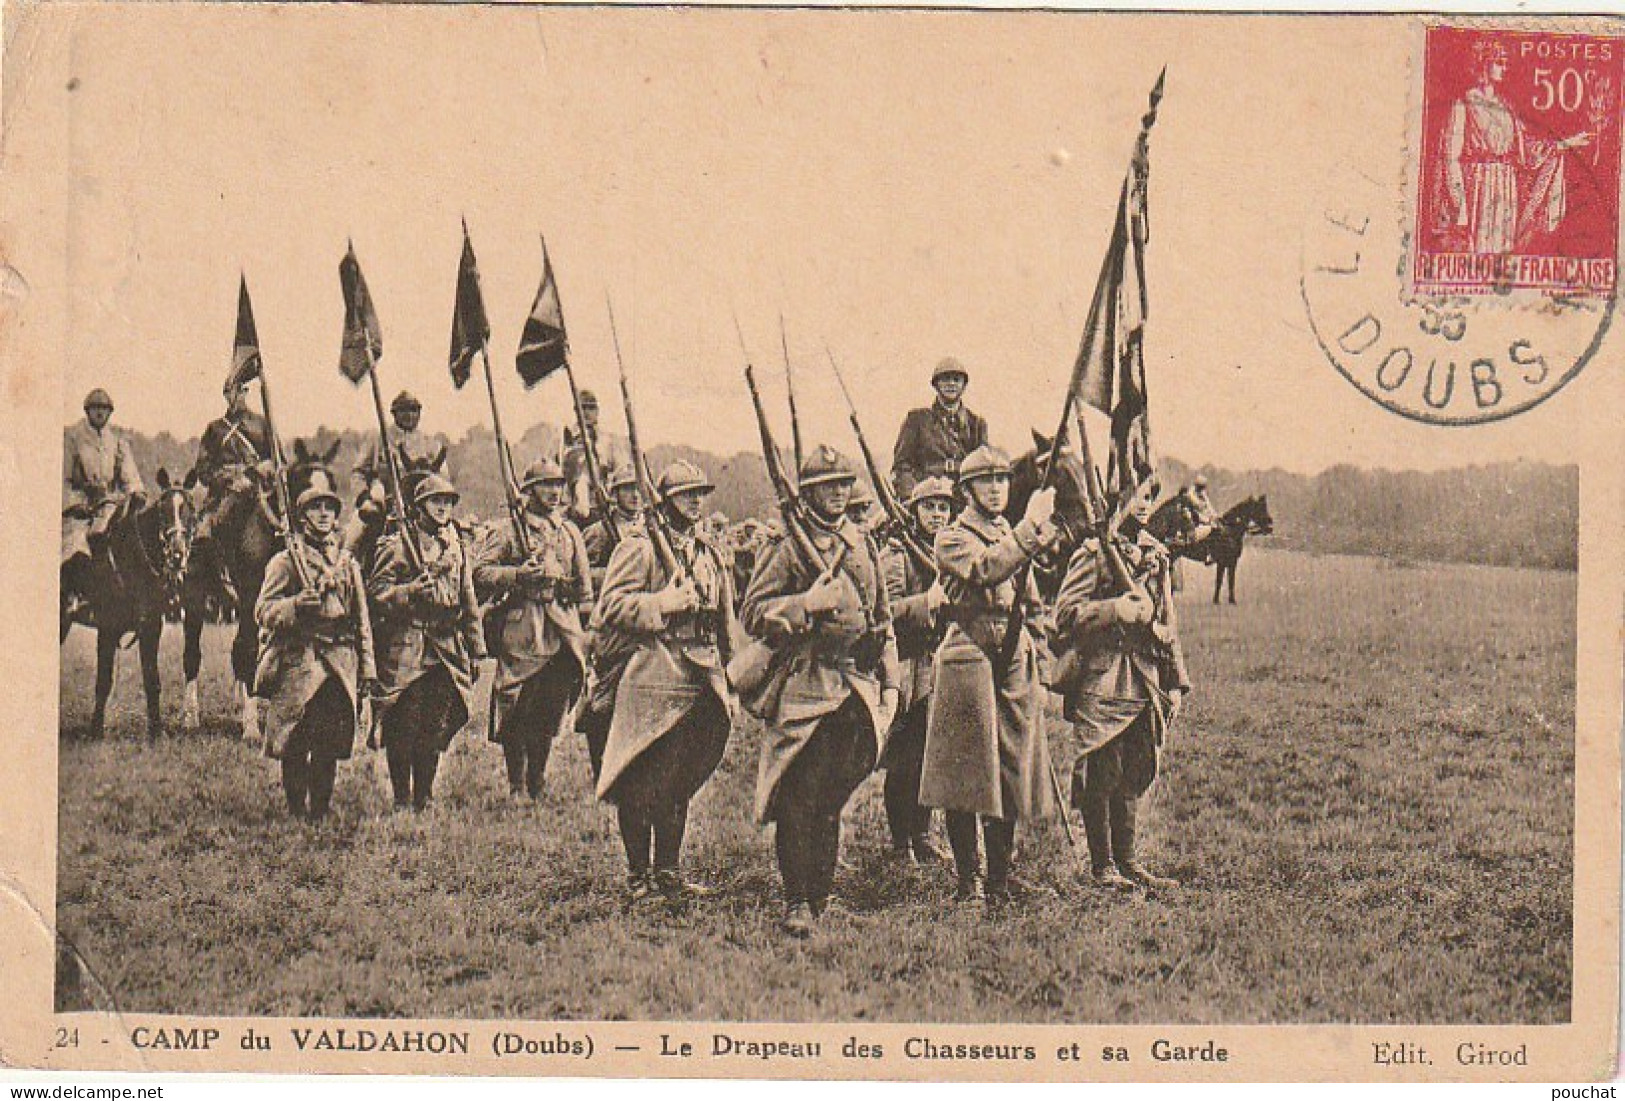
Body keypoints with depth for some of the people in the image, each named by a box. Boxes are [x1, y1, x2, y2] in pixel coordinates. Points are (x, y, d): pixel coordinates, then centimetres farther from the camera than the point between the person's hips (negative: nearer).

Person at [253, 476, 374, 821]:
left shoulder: (348, 564, 16)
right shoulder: (285, 562, 4)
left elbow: (362, 621, 18)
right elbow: (263, 612, -2)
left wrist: (366, 669, 11)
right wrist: (296, 604, -21)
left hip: (340, 663, 3)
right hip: (297, 660, -3)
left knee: (329, 749, 3)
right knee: (294, 749, -3)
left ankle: (320, 812, 12)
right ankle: (297, 813, 6)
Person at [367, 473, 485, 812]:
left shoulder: (457, 547, 15)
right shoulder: (397, 545, -1)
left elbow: (469, 603, 18)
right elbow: (376, 591, -6)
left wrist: (476, 651, 15)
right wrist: (413, 591, -21)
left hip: (448, 646, 5)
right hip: (406, 647, -5)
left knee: (437, 729, 6)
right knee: (404, 727, -4)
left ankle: (425, 799, 16)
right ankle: (402, 800, 5)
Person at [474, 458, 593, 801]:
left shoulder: (571, 532, 16)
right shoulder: (510, 531, 0)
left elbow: (583, 584, 21)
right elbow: (480, 573, -6)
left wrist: (582, 633, 15)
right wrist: (519, 574, -18)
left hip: (562, 628, 5)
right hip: (521, 628, -5)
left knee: (551, 714, 7)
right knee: (517, 713, -3)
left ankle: (536, 784, 18)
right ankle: (517, 788, 5)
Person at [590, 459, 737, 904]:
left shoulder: (711, 555, 17)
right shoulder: (639, 548, -4)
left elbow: (725, 624, 22)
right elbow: (611, 607, -12)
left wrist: (729, 684, 18)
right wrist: (664, 604, -21)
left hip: (701, 683, 7)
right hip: (649, 680, -7)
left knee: (680, 783, 11)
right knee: (641, 782, -3)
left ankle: (669, 872, 18)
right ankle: (638, 875, 6)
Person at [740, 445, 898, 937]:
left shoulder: (864, 545, 16)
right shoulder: (788, 546, -2)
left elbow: (883, 617, 22)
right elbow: (752, 613, -7)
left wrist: (889, 684, 16)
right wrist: (807, 604, -19)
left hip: (857, 687, 5)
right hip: (803, 686, -5)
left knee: (833, 798, 10)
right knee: (799, 799, -7)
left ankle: (822, 895, 19)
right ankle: (797, 902, -2)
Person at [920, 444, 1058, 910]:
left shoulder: (1014, 537, 19)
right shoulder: (952, 538, -2)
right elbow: (985, 569, -21)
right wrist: (1030, 527, -23)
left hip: (1016, 663, 6)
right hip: (968, 659, -6)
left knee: (1009, 780, 6)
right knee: (965, 782, -3)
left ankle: (1000, 881, 14)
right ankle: (969, 881, 5)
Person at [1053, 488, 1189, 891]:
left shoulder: (1156, 555, 15)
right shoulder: (1093, 552, -6)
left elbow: (1167, 623, 19)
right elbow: (1065, 613, -13)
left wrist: (1175, 682, 15)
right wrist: (1115, 610, -23)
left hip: (1145, 682, 7)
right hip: (1100, 680, -7)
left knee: (1133, 774, 11)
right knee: (1101, 773, -2)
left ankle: (1127, 861, 19)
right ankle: (1102, 866, 6)